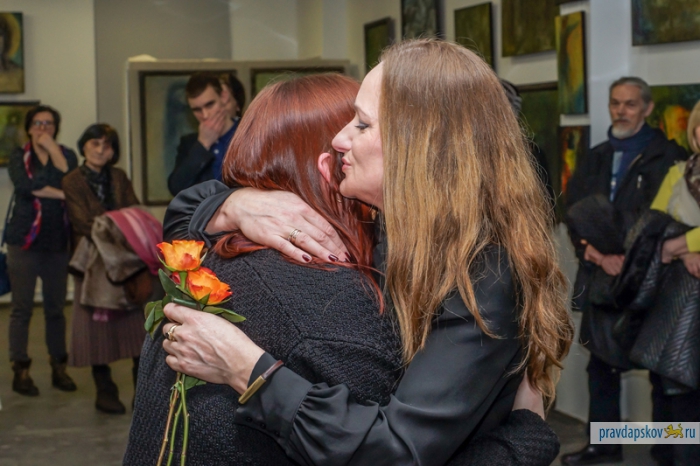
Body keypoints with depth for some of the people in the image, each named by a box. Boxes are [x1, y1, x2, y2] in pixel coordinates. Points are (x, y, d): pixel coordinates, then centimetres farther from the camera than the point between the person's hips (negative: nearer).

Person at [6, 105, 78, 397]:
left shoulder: (66, 154, 10)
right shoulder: (19, 158, 5)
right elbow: (25, 185, -16)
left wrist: (52, 148, -8)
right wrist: (61, 193, -16)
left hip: (57, 241, 2)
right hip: (24, 241, -2)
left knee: (56, 308, 8)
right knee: (22, 308, -2)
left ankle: (59, 368, 15)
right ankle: (20, 371, 4)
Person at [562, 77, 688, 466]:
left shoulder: (668, 157, -3)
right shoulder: (597, 159, 14)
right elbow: (575, 213, 9)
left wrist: (631, 260, -15)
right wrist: (594, 253, -7)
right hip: (601, 279, 6)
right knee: (601, 362, 12)